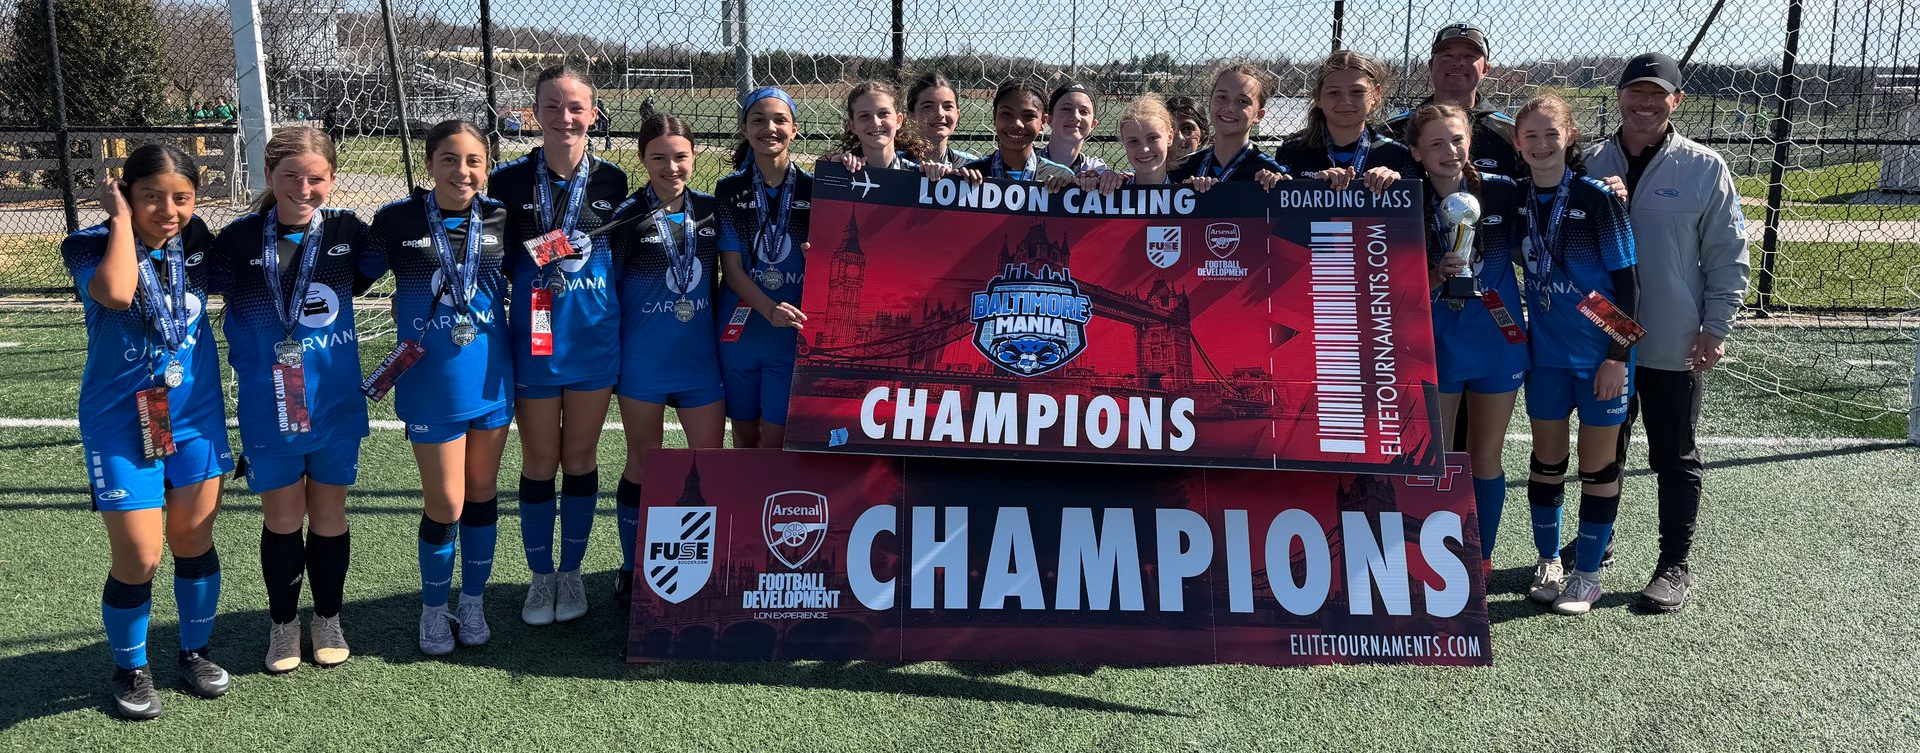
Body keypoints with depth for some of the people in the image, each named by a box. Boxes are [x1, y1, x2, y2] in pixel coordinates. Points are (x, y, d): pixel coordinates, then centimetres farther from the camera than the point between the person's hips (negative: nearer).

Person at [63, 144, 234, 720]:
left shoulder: (195, 241, 0)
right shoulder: (93, 247, -13)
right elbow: (116, 292, -35)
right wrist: (122, 218, -24)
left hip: (196, 419, 4)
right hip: (122, 427, -4)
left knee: (194, 544, 14)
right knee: (139, 559, -1)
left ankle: (195, 652, 33)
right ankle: (130, 671, 22)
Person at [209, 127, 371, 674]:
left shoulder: (348, 231, -4)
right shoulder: (240, 239, -8)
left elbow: (359, 281, 14)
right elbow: (228, 306, 0)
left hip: (336, 404, 1)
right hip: (269, 408, -1)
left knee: (329, 514, 12)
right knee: (281, 518, 10)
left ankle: (328, 620, 31)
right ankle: (283, 624, 30)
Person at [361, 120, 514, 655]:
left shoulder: (500, 218, 0)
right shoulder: (398, 220, -7)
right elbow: (358, 278, 2)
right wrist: (409, 334, -4)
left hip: (491, 377, 3)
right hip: (432, 383, -2)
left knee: (482, 494, 13)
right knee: (445, 503, 1)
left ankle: (473, 602, 30)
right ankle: (433, 610, 23)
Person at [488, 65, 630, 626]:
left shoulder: (611, 181, 1)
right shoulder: (510, 181, -4)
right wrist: (538, 254, -13)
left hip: (594, 336, 1)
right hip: (534, 336, -1)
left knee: (580, 457, 11)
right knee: (540, 462, 8)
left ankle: (571, 573, 25)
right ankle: (540, 576, 24)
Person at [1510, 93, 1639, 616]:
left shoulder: (1597, 198, -11)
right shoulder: (1515, 197, 1)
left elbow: (1627, 281, -9)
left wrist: (1619, 355, -13)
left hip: (1601, 355, -3)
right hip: (1545, 352, 4)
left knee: (1598, 464, 7)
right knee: (1546, 459, 12)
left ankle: (1587, 573, 19)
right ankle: (1548, 561, 27)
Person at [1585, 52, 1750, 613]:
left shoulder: (1705, 168, -6)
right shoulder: (1591, 163, 3)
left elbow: (1728, 254, -3)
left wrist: (1717, 327, -7)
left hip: (1674, 346, -3)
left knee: (1675, 458, 6)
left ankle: (1676, 565, 17)